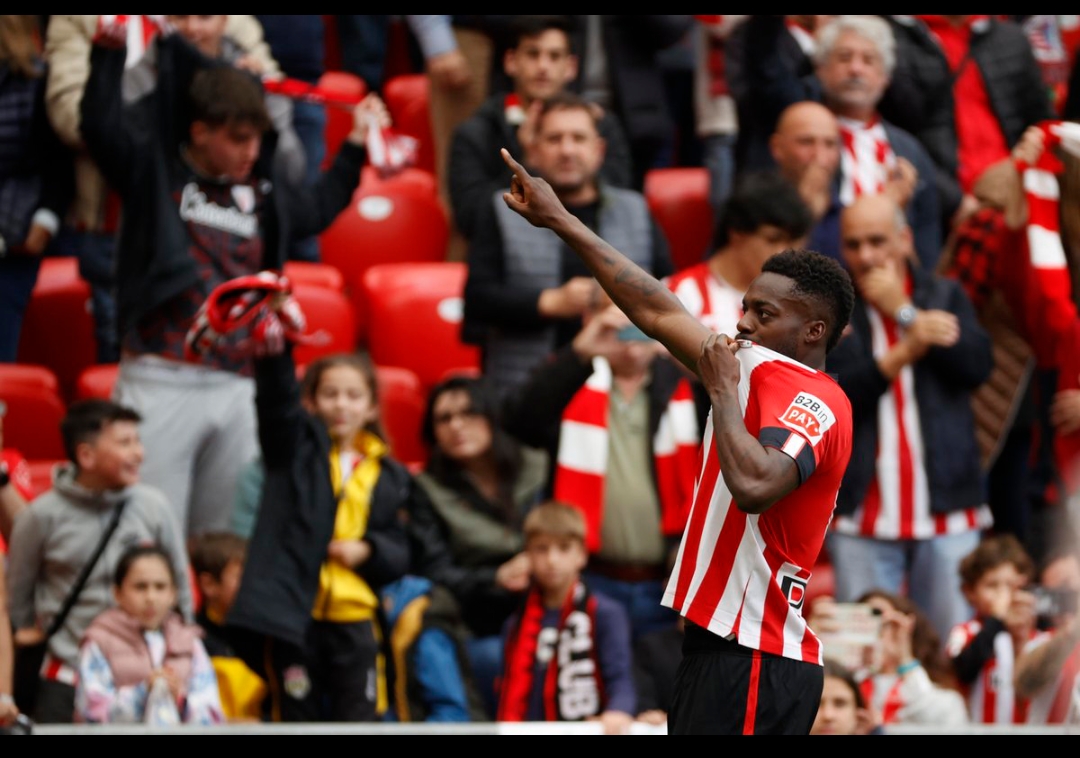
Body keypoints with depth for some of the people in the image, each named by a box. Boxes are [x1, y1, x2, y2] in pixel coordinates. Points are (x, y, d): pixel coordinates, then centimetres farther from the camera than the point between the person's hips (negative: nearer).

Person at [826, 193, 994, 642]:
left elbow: (978, 365, -6)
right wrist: (904, 352, -19)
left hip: (946, 512, 1)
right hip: (863, 517, -1)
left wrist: (904, 311, -8)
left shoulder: (944, 296, 11)